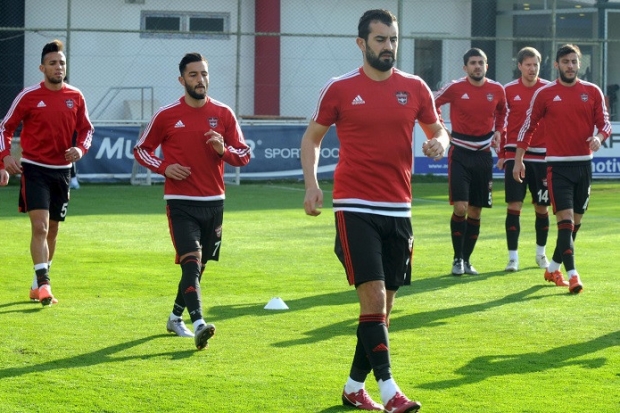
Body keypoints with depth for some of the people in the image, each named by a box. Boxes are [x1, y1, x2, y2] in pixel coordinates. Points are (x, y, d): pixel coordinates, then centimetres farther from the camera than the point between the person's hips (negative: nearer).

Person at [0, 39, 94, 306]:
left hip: (62, 171, 4)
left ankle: (38, 284, 26)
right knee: (39, 227, -16)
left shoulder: (76, 97, 2)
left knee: (52, 230, 12)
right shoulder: (29, 96, -8)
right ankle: (43, 285, -20)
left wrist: (80, 149, -8)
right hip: (34, 170, -4)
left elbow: (86, 129, 13)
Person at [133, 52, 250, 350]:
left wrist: (224, 149, -15)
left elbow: (244, 155, 7)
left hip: (213, 202, 4)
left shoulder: (223, 114, 4)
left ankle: (176, 317, 33)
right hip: (180, 202, -4)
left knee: (198, 265, 13)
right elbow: (141, 149, 8)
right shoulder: (166, 116, -2)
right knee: (191, 261, -19)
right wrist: (164, 167, -10)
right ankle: (199, 325, -29)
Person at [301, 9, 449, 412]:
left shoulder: (415, 88, 5)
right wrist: (311, 183, -5)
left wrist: (440, 142, -7)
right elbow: (312, 138, 8)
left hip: (398, 209, 4)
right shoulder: (340, 89, -2)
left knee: (385, 303, 8)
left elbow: (437, 129, 17)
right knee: (373, 295, -15)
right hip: (355, 207, -4)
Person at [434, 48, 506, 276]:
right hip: (460, 153, -3)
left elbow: (502, 111, 21)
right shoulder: (454, 88, -8)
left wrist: (498, 131, 7)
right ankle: (457, 259, -2)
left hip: (483, 155, 3)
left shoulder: (497, 90, 1)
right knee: (460, 207, -12)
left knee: (475, 211, 6)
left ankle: (467, 260, 16)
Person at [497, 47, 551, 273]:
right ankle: (513, 257, -4)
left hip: (542, 156, 1)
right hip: (515, 156, -1)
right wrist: (501, 154, 4)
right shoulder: (508, 91, 1)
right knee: (514, 206, -7)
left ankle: (541, 252, 25)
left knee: (542, 207, 8)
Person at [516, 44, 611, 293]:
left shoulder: (593, 92, 5)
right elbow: (528, 127, 6)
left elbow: (605, 123, 6)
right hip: (558, 165, -3)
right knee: (565, 220, -14)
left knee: (575, 222, 11)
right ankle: (572, 275, -18)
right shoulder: (544, 94, -1)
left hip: (584, 164, 4)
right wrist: (518, 160, 5)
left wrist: (598, 138, -17)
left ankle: (553, 268, 27)